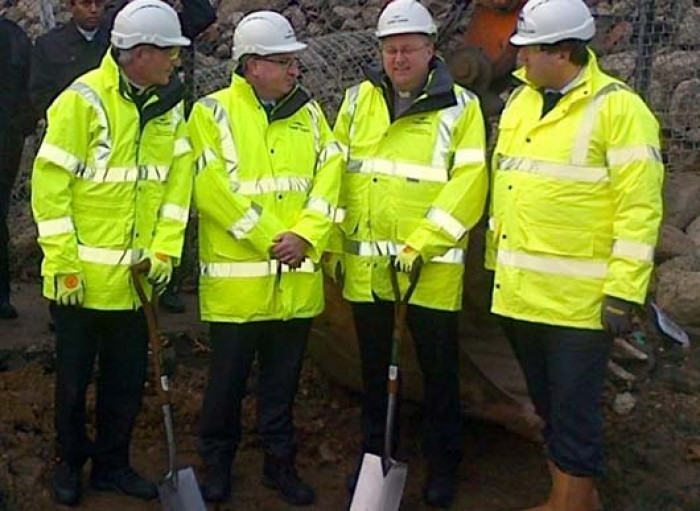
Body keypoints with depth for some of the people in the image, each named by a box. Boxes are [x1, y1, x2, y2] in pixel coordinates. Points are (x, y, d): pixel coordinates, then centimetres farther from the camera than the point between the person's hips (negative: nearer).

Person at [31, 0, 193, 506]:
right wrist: (63, 262, -14)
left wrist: (165, 249, -4)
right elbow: (50, 181, -14)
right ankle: (71, 463, 31)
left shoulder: (169, 106, 3)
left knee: (128, 378, 14)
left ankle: (112, 464, 31)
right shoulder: (84, 100, -14)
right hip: (81, 274, -5)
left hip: (134, 275, 5)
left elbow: (177, 180, 5)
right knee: (74, 378, 11)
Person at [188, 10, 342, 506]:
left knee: (283, 380, 14)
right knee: (228, 380, 9)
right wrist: (267, 239, -15)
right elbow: (212, 189, -14)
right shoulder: (213, 112, -4)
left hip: (297, 278, 4)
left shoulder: (309, 113, 9)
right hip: (235, 278, -3)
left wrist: (304, 237, -12)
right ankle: (218, 462, 28)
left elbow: (328, 181, 2)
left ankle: (281, 462, 29)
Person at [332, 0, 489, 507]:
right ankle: (374, 454, 34)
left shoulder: (461, 107, -5)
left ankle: (443, 464, 27)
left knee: (439, 370, 10)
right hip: (365, 265, 3)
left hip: (432, 269, -3)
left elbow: (467, 186, -14)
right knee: (373, 367, 17)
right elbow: (337, 175, 8)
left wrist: (418, 248, -20)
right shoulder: (359, 100, 6)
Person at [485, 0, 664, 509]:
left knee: (574, 411, 3)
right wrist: (498, 266, 17)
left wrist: (623, 292, -18)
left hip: (579, 299, -7)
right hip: (521, 293, 8)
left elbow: (640, 207, -15)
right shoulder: (520, 100, 10)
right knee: (548, 404, 19)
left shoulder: (617, 108, -12)